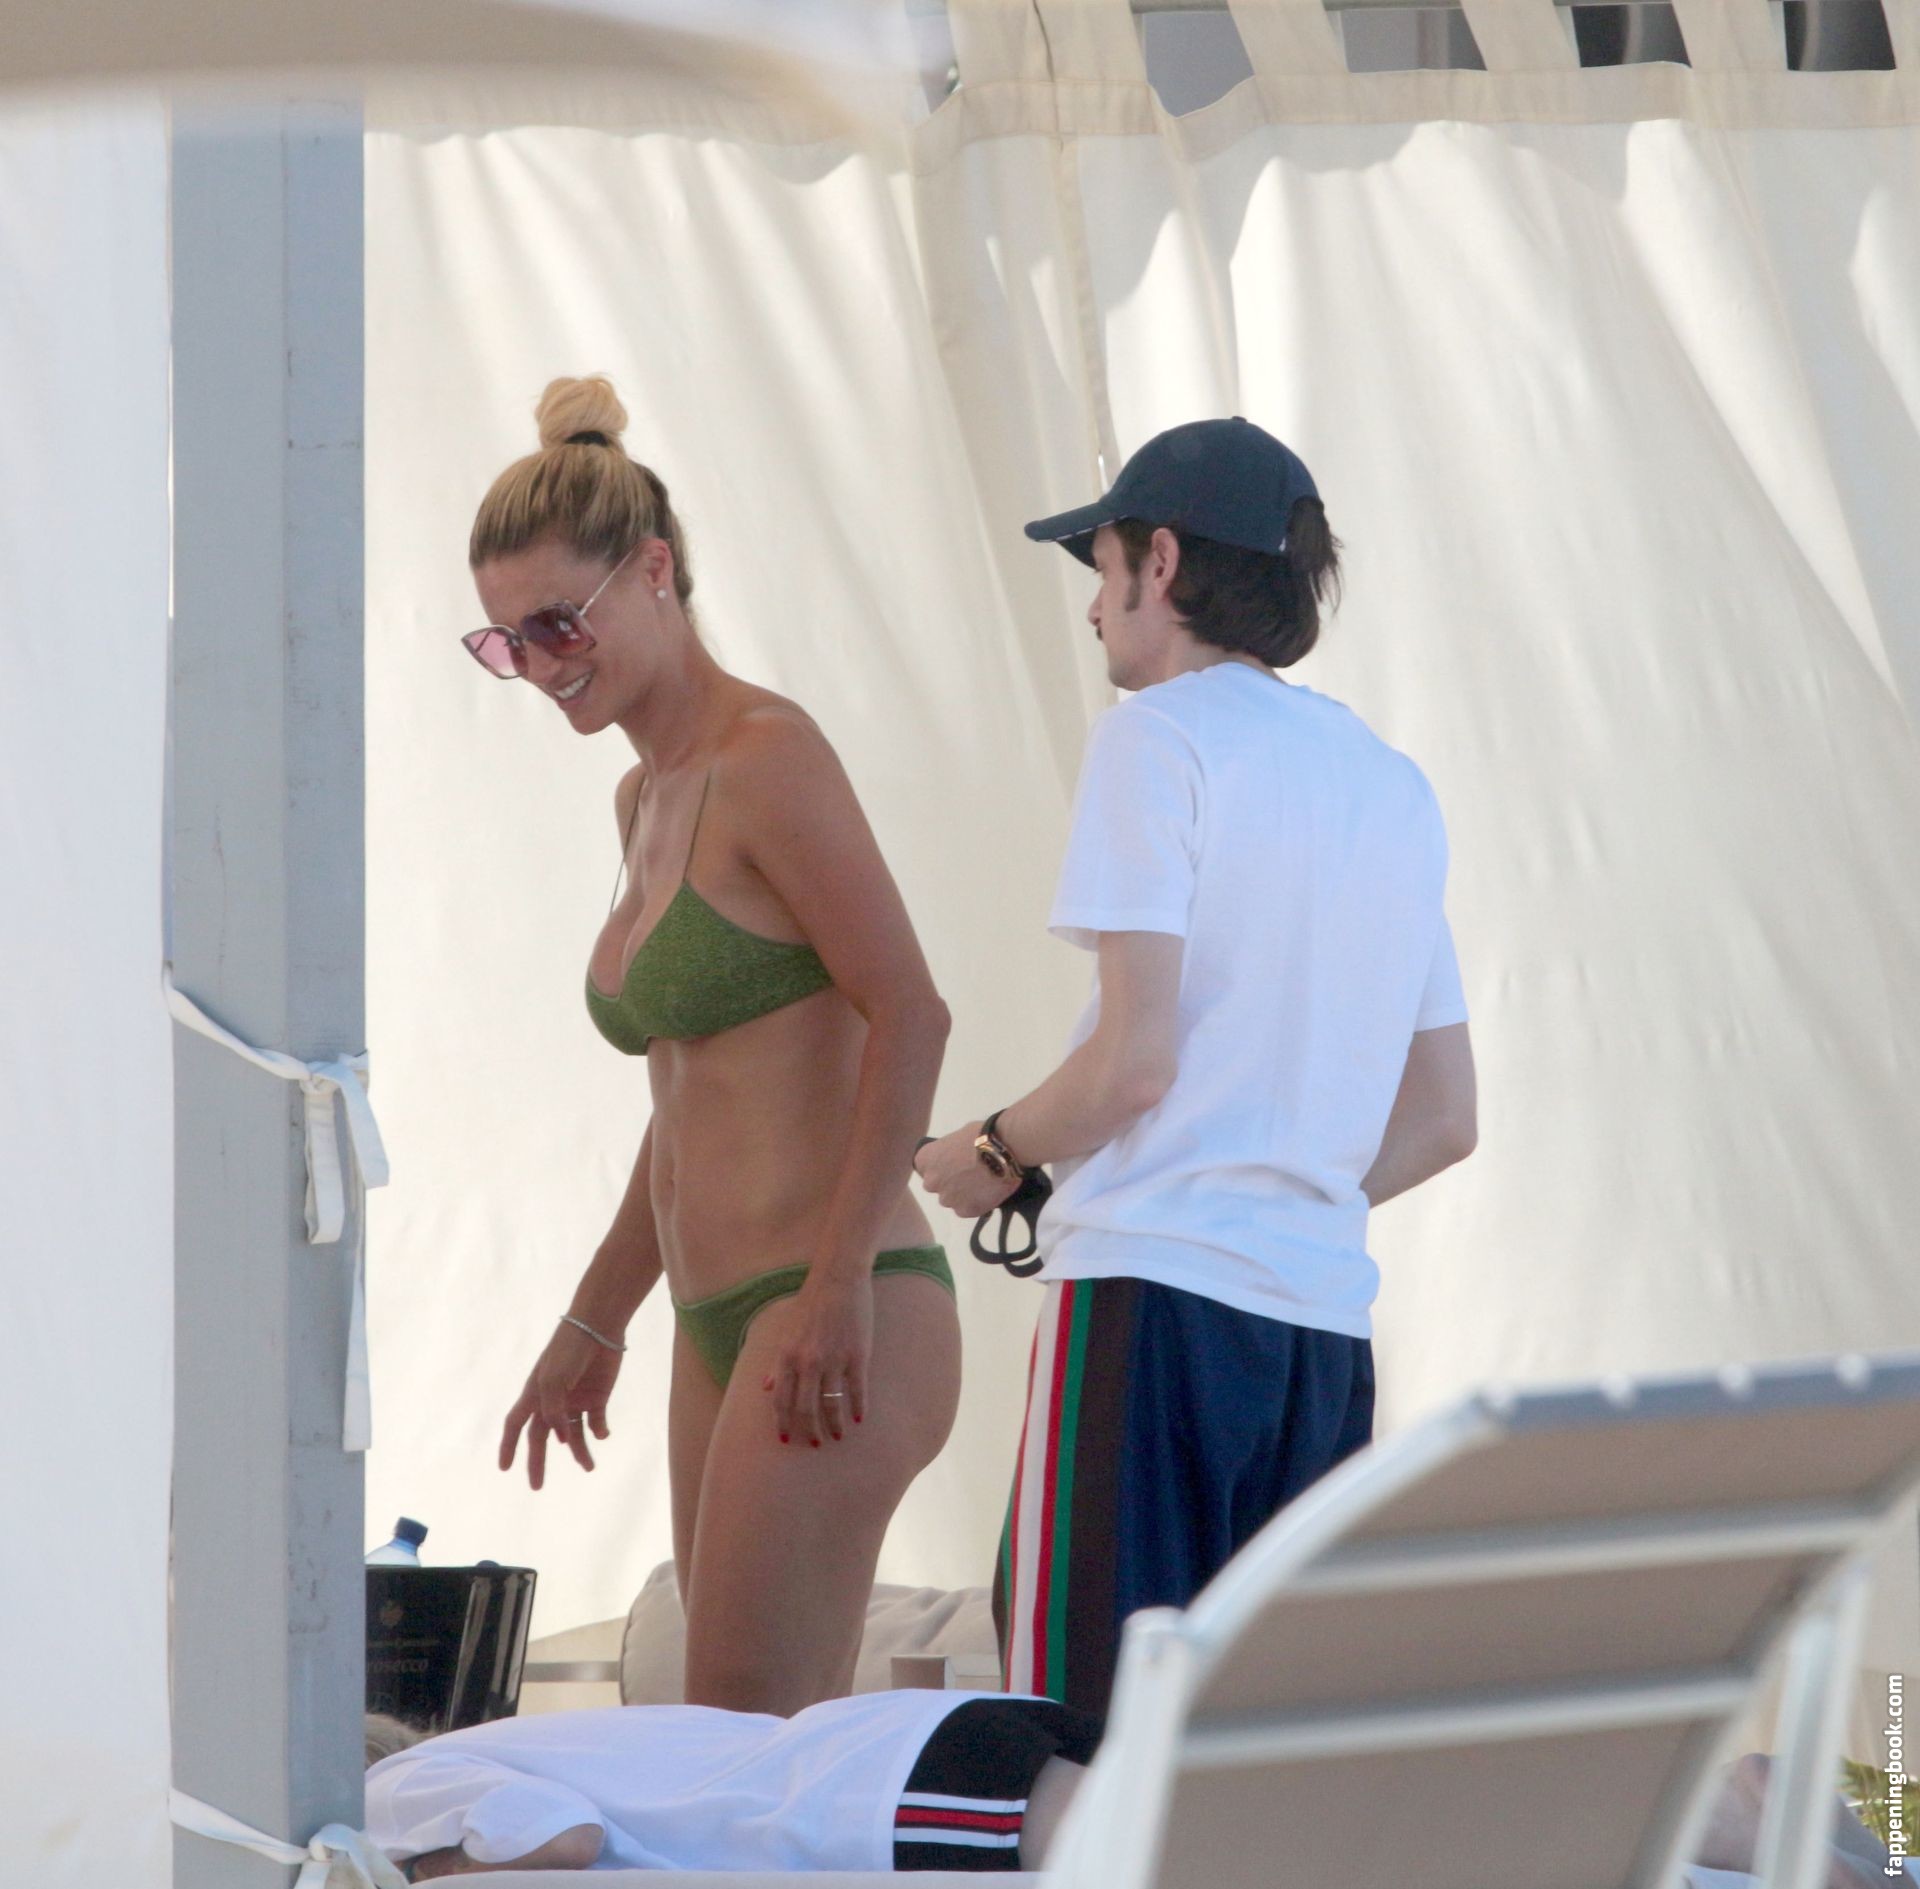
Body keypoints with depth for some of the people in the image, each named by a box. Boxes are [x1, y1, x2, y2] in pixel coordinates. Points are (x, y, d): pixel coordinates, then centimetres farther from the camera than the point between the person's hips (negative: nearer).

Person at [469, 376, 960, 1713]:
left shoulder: (766, 759, -9)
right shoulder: (646, 798, 18)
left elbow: (910, 1018, -17)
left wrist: (839, 1283, -20)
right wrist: (595, 1322, 26)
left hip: (840, 1319, -9)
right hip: (722, 1324, 9)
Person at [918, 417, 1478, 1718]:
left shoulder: (1162, 735, -3)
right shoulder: (1395, 785, 18)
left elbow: (1133, 1060, -11)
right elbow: (1444, 1120, 18)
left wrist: (994, 1155, 5)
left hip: (1154, 1288, -7)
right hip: (1327, 1311, 7)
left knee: (1085, 1741, -9)